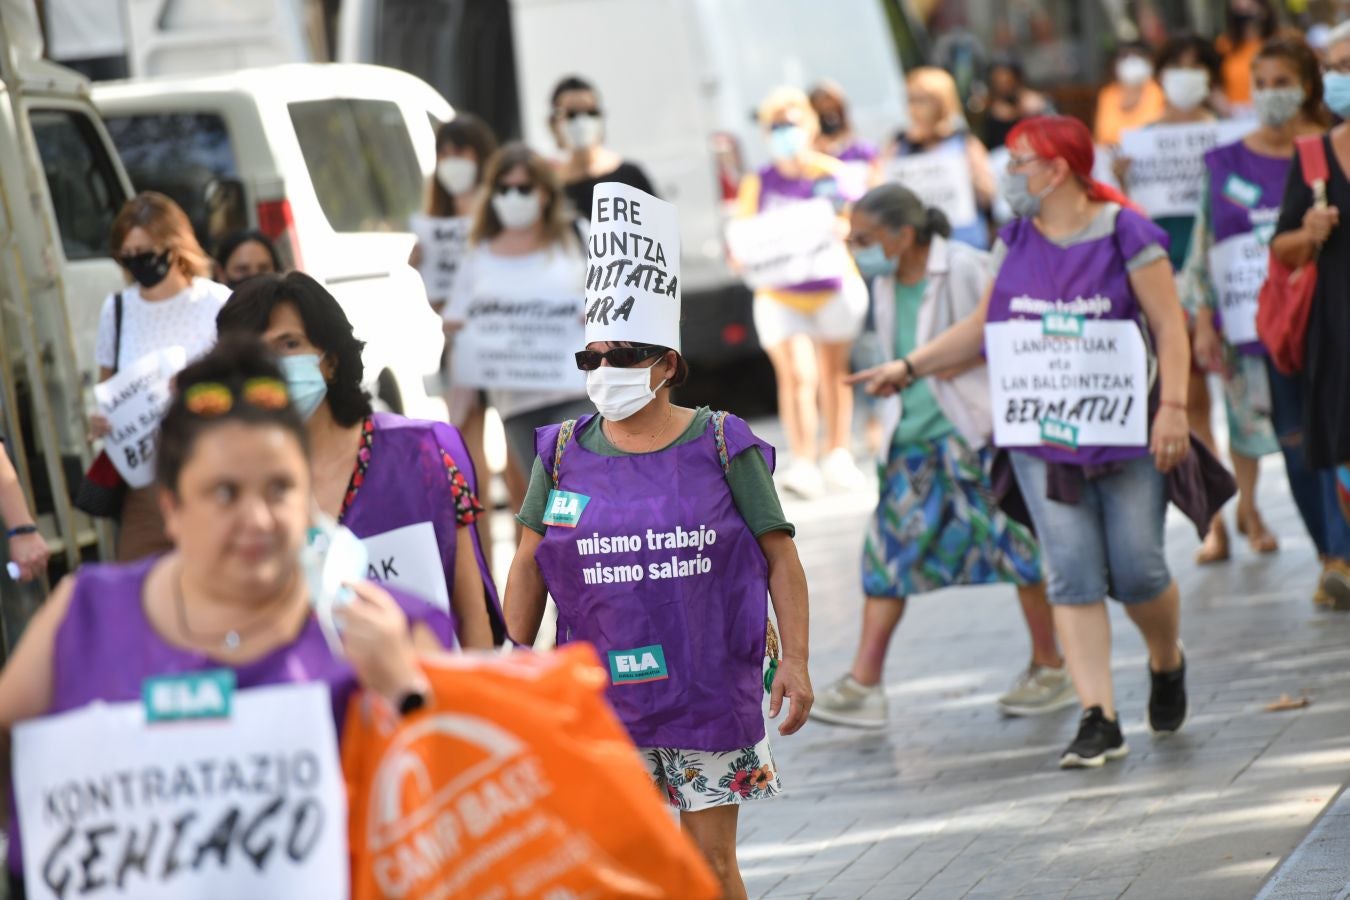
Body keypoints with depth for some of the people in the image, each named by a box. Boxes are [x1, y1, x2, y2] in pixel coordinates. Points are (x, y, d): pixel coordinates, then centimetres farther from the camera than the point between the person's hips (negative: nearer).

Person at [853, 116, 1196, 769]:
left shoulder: (1125, 234, -6)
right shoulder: (1016, 241, 8)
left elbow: (1169, 326, -6)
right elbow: (984, 325, 20)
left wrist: (1172, 406, -16)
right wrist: (910, 367, 17)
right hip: (1042, 436, 3)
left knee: (1137, 569, -2)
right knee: (1072, 575, -7)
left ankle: (1167, 663, 31)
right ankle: (1098, 720, -8)